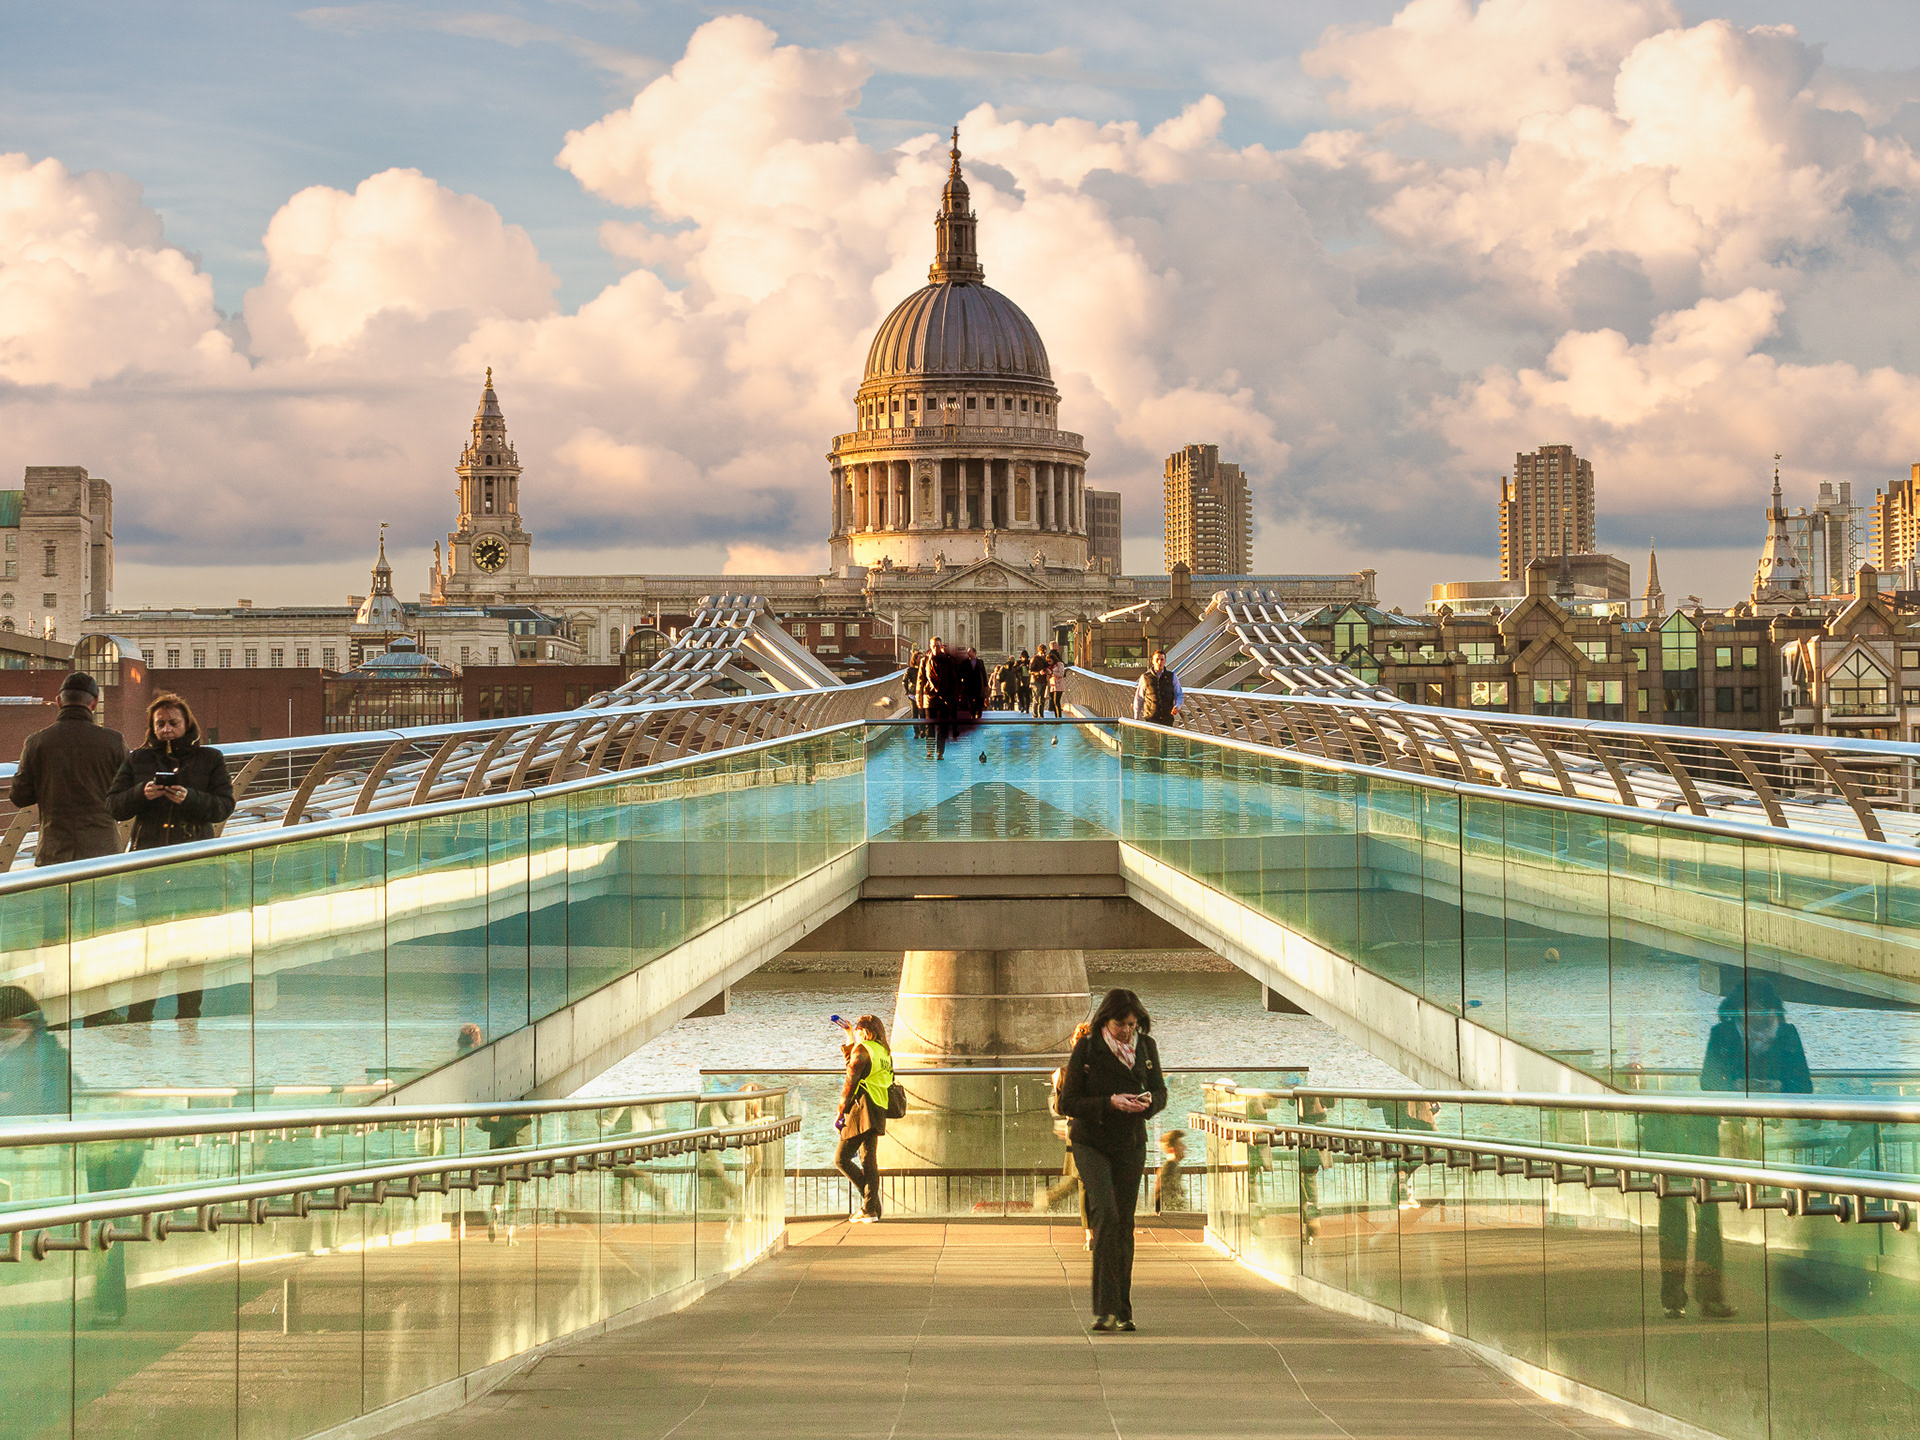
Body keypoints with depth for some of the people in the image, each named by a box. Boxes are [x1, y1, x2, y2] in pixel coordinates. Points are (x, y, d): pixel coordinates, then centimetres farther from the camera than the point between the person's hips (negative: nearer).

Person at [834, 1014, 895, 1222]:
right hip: (879, 1112, 8)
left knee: (841, 1159, -4)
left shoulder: (861, 1050, -7)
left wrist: (840, 1113, -9)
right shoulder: (884, 1053, 17)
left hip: (862, 1111, -8)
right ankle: (870, 1210, 5)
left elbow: (850, 1082, -12)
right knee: (869, 1161, 9)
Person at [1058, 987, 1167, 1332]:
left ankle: (1122, 1312, 14)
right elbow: (1068, 1103, -12)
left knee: (1124, 1223, 5)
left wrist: (1148, 1102, -15)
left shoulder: (1145, 1046, -1)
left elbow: (1160, 1091, 9)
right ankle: (1105, 1308, -24)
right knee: (1104, 1212, -22)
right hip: (1091, 1144, -4)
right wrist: (1110, 1103, -25)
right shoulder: (1086, 1050, -13)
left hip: (1130, 1146, 4)